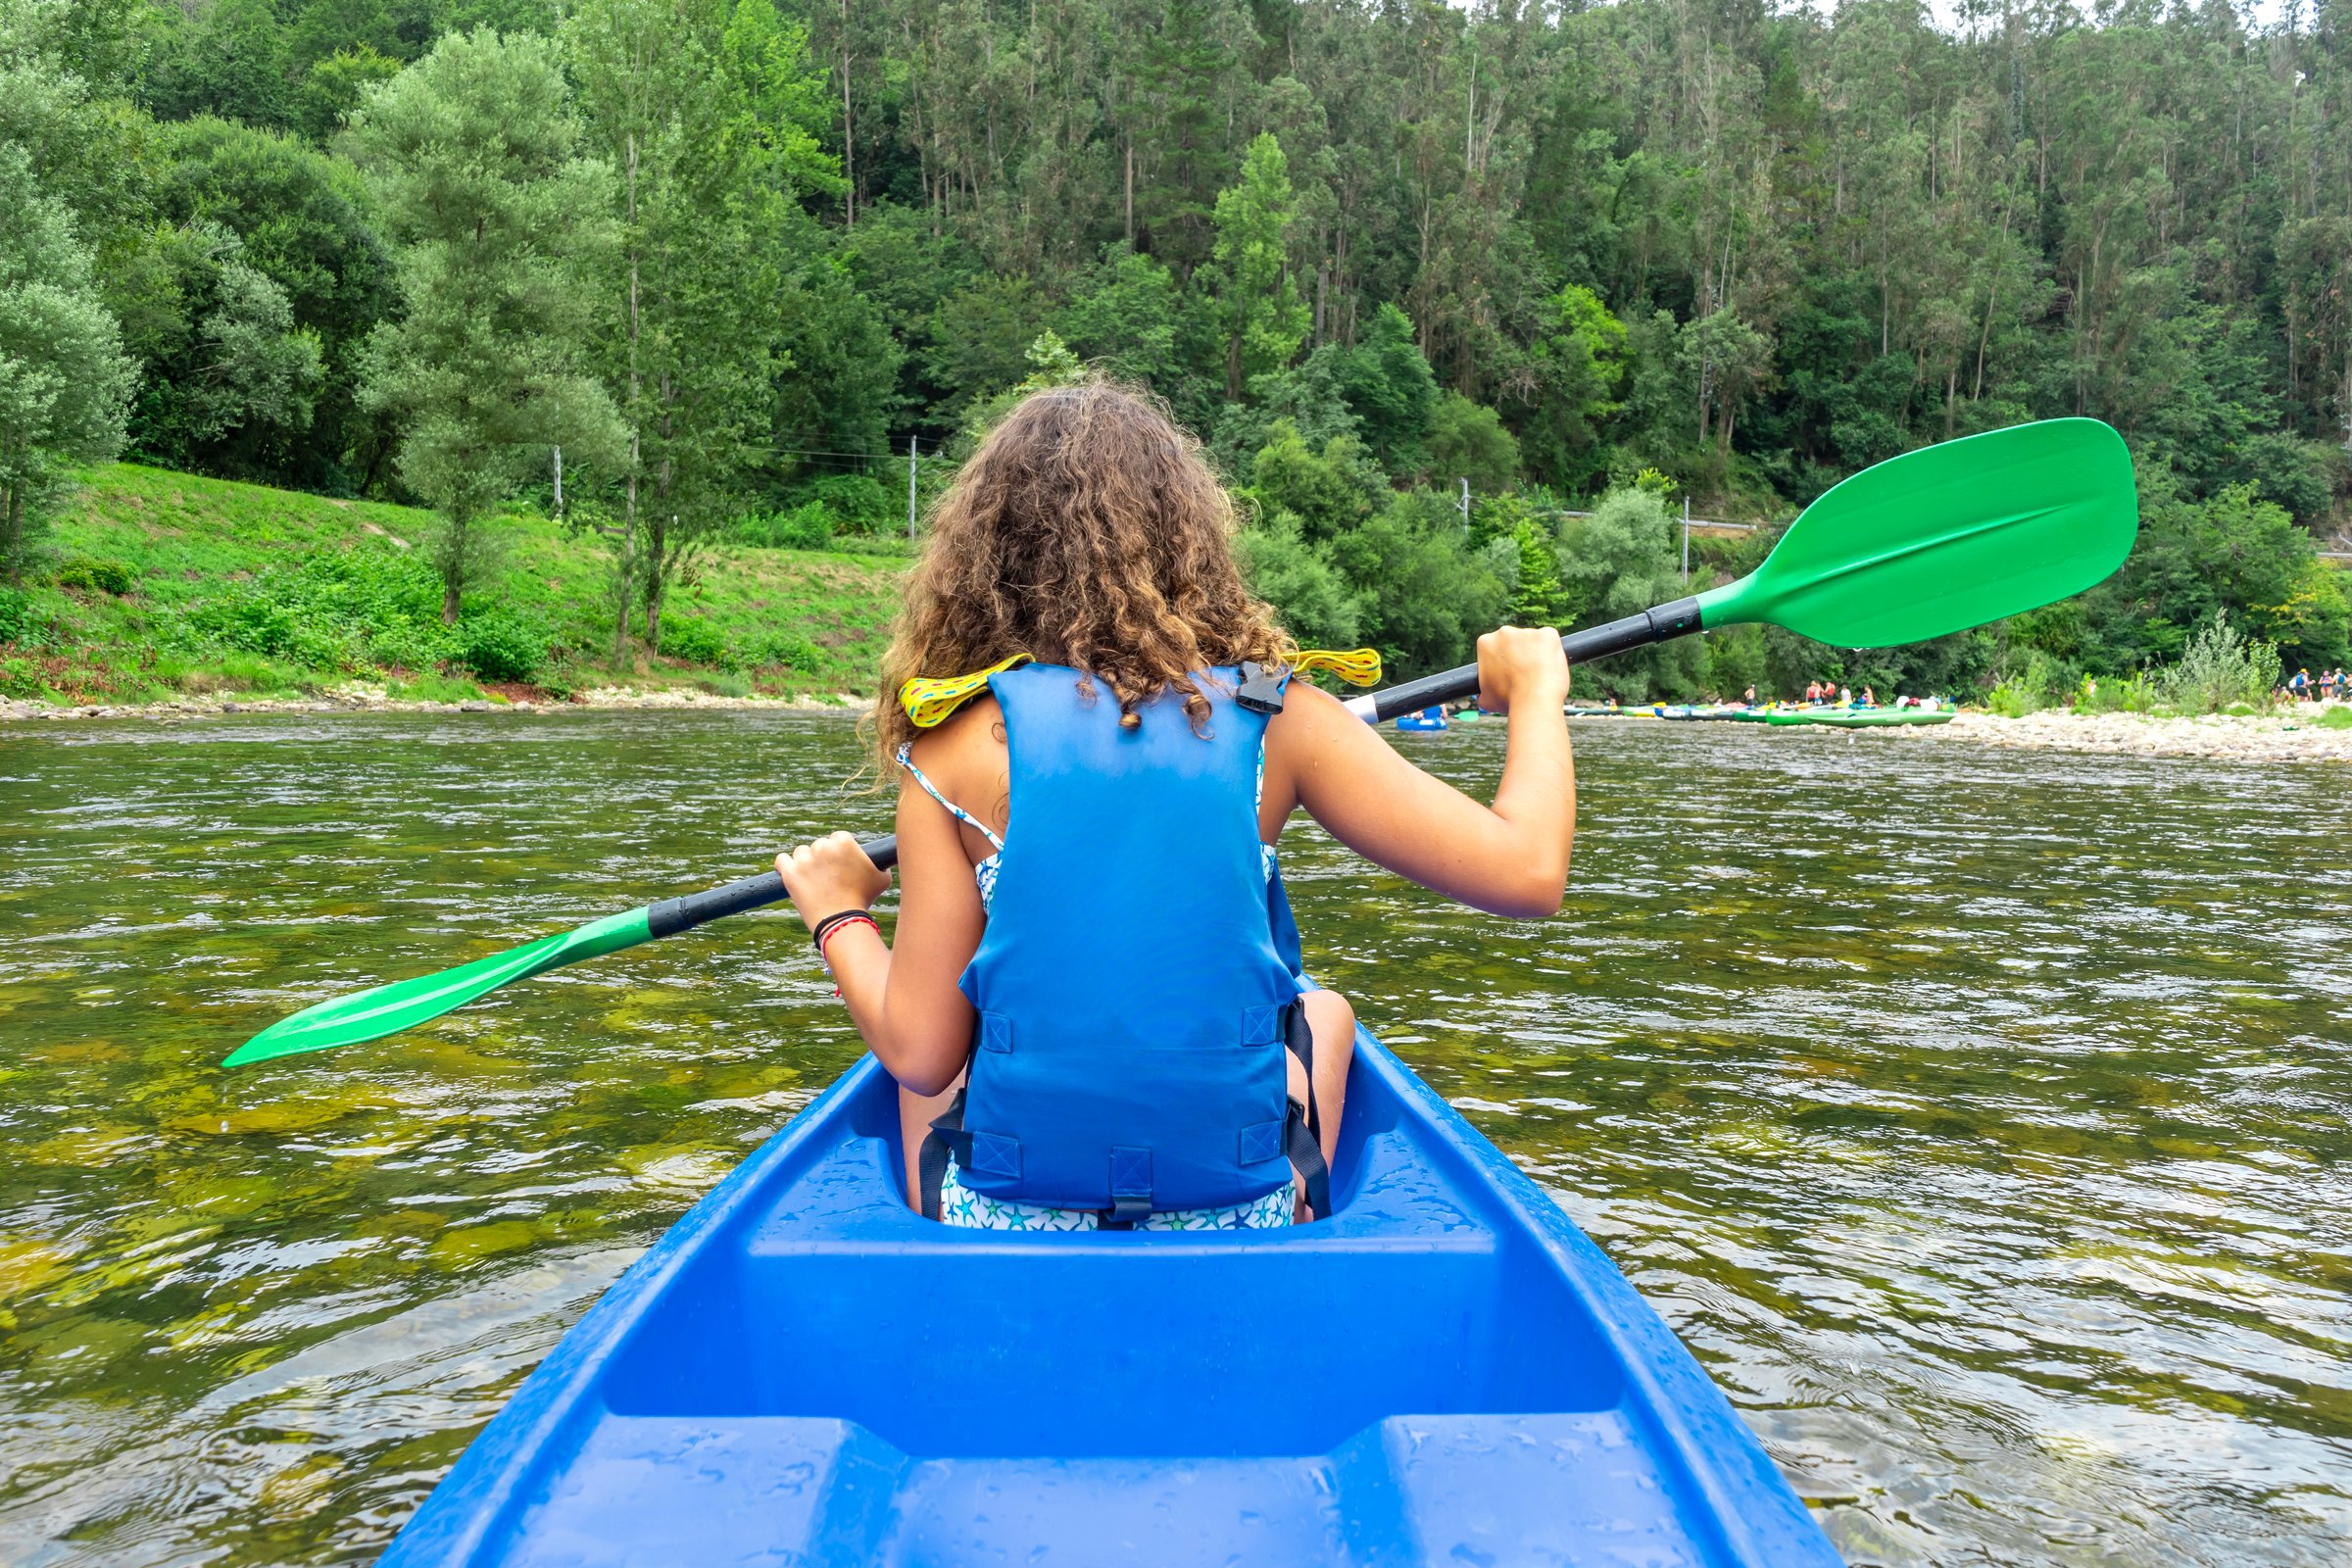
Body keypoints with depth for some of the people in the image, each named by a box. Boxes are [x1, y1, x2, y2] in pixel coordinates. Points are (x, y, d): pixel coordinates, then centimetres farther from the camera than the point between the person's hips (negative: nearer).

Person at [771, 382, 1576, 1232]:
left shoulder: (959, 740, -9)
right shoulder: (1277, 717, -8)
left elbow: (921, 1055, -10)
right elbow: (1529, 873, -9)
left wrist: (837, 915, 10)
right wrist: (1537, 688, 9)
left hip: (1003, 1227, 0)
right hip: (1238, 1227, 1)